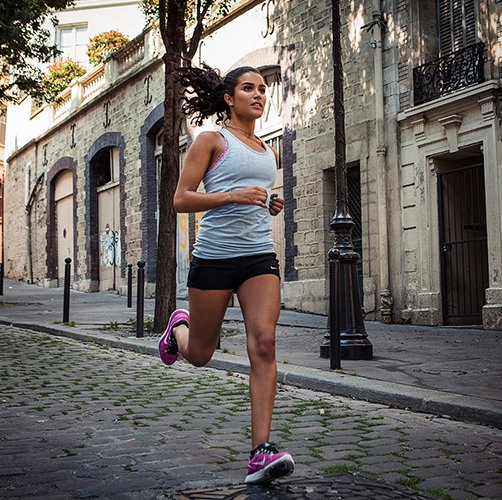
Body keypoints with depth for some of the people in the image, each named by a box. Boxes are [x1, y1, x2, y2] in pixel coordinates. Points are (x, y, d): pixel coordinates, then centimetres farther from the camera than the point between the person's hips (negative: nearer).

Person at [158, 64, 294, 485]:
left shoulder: (269, 153, 17)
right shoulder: (212, 140, 1)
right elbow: (181, 200, -6)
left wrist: (271, 207, 8)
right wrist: (234, 195, -19)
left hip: (260, 256, 3)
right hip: (214, 256, -3)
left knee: (264, 344, -15)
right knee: (200, 355, 9)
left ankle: (261, 451, -15)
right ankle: (179, 328, 47)